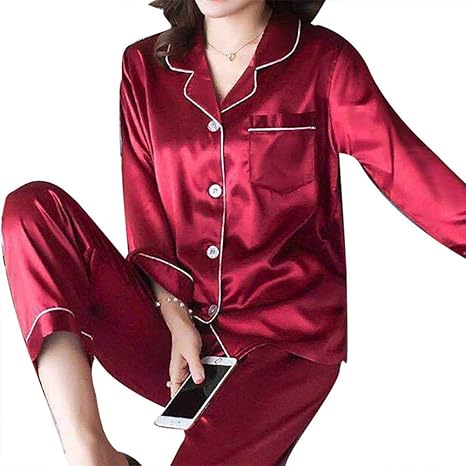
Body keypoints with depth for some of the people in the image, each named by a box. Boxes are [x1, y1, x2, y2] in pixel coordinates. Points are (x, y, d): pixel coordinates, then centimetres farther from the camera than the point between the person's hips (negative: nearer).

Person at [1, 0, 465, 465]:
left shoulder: (323, 62, -2)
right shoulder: (145, 65, 8)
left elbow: (416, 175, -10)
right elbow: (145, 218, 6)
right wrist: (175, 316, -7)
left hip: (283, 344, -4)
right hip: (169, 338, 5)